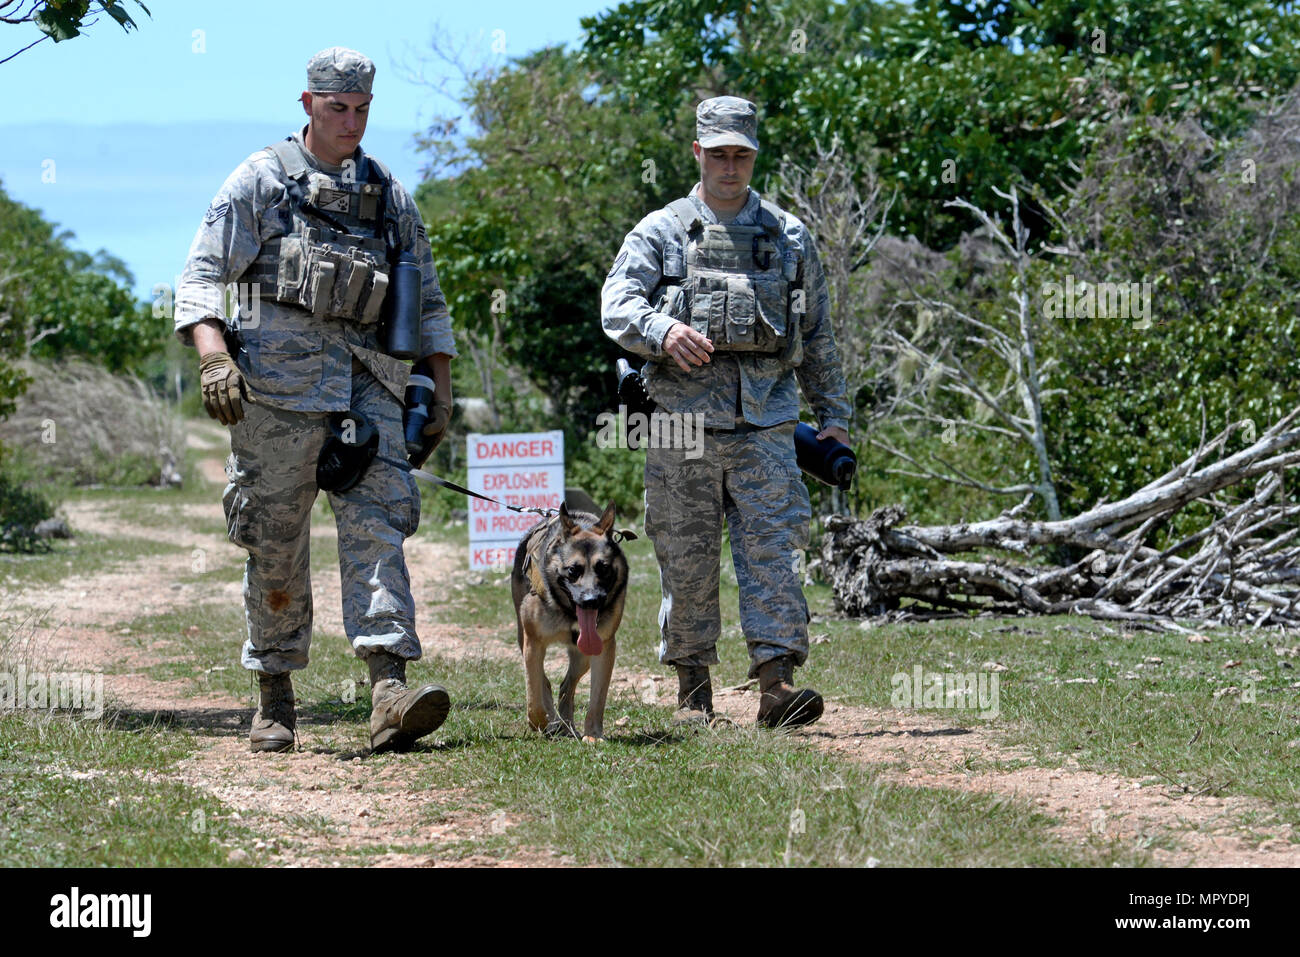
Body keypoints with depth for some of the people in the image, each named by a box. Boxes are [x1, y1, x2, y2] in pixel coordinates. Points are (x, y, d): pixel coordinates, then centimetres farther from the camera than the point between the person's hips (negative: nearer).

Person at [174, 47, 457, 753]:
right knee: (274, 543, 2)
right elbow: (202, 275, 1)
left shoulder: (390, 196, 18)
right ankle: (273, 698, 13)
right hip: (280, 381, -3)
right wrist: (212, 356, -15)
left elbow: (427, 302, 24)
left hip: (368, 383, 3)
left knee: (377, 528, -12)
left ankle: (389, 694, -23)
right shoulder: (261, 181, 6)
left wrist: (440, 392, 16)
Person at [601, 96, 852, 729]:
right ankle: (693, 687, 10)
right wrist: (662, 331, -24)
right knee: (686, 557, 2)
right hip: (683, 415, -1)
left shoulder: (788, 237, 15)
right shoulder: (660, 232, 10)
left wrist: (833, 415, 13)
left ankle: (777, 680, -13)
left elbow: (817, 333, 18)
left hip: (765, 418, 1)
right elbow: (617, 305, -3)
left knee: (773, 546, -9)